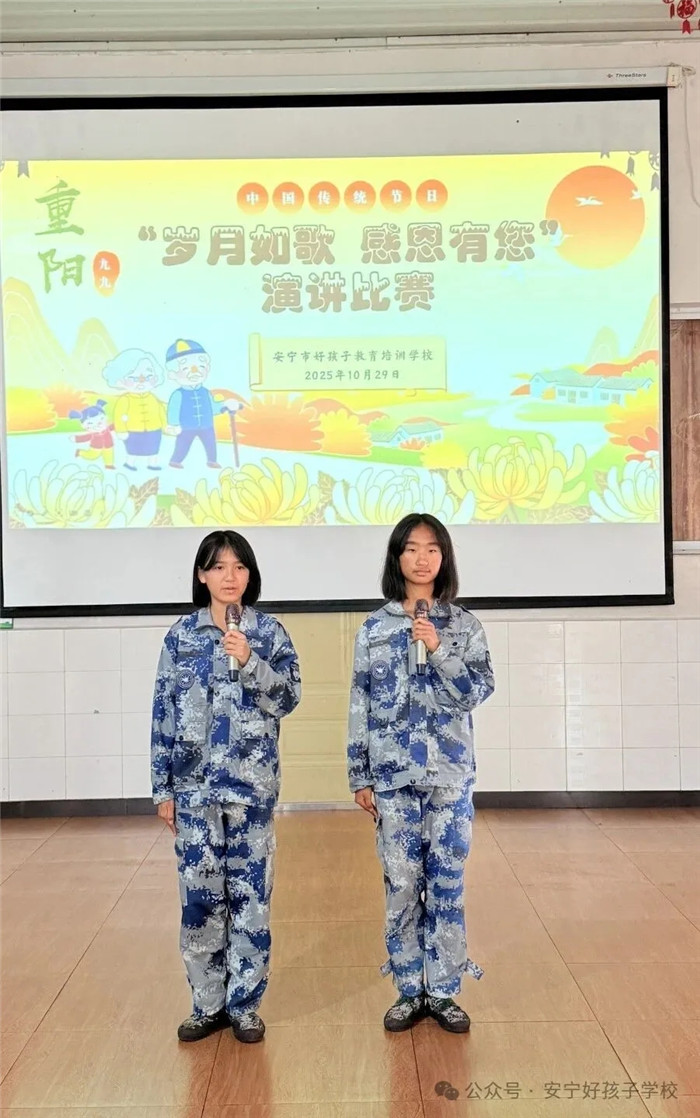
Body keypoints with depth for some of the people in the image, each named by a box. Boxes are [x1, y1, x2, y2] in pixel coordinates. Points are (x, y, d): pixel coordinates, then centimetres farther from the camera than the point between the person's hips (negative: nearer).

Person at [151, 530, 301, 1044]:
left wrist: (250, 661, -21)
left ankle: (245, 1005, 22)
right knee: (200, 894, 7)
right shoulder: (181, 635, 3)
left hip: (253, 783, -1)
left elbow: (289, 698, -6)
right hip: (194, 783, 1)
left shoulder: (269, 632, 1)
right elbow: (164, 712, 4)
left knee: (251, 894, 6)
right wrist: (163, 787, 2)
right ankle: (208, 1003, 25)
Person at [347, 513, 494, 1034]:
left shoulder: (463, 624, 3)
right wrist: (360, 776, 1)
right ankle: (410, 991, 23)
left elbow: (479, 690, -5)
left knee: (447, 880, 7)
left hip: (450, 774, 0)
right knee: (401, 883, 6)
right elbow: (360, 705, 3)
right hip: (393, 774, 0)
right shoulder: (374, 628, 3)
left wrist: (439, 648, -18)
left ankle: (444, 991, 22)